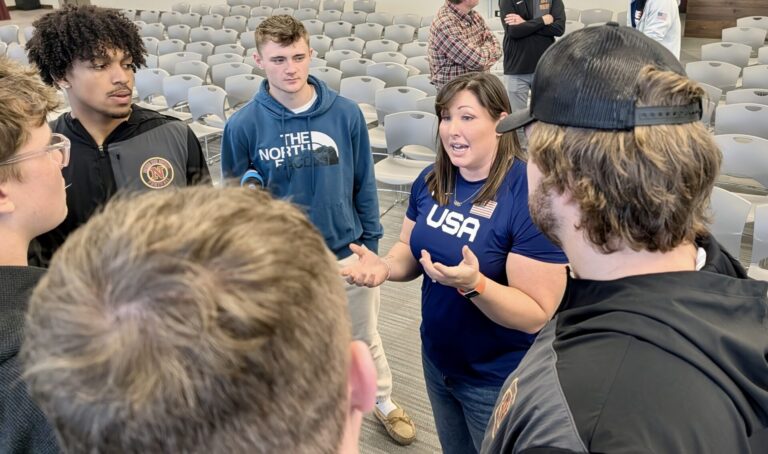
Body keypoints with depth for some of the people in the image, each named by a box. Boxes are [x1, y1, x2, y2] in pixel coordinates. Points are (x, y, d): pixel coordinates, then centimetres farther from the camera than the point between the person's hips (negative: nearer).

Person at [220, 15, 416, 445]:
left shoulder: (346, 113, -11)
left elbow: (364, 184, -2)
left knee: (365, 336, 21)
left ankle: (384, 402, 47)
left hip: (346, 252, 1)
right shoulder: (243, 125, -13)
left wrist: (370, 243, 1)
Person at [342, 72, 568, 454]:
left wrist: (473, 283, -41)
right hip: (438, 361, 6)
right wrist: (385, 265, -14)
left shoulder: (531, 194, -26)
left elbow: (537, 315, -25)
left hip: (500, 380, -6)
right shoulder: (431, 181, -5)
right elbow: (411, 250, 8)